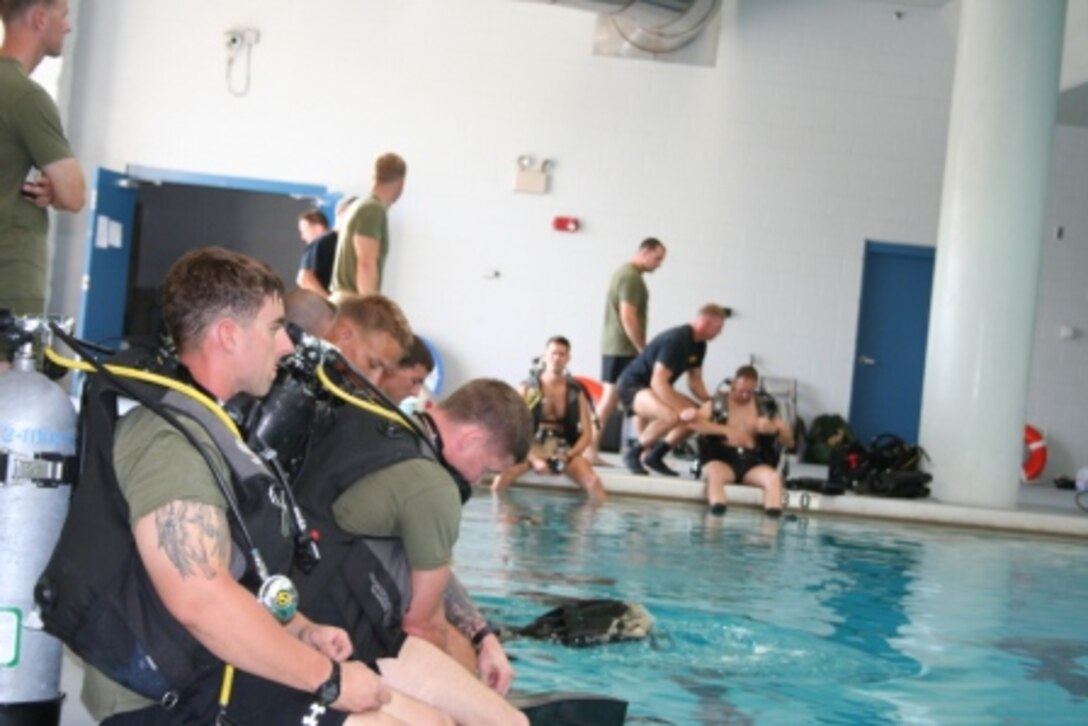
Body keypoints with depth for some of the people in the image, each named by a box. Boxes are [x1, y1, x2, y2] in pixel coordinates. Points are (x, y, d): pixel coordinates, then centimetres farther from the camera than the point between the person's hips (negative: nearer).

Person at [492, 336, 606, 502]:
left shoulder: (576, 392, 7)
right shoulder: (527, 388, 2)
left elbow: (587, 434, 5)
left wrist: (569, 456, -13)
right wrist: (533, 459, -18)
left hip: (564, 450, 1)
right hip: (531, 448, -1)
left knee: (594, 483, -28)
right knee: (503, 476, -34)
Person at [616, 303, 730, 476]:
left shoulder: (699, 345, 3)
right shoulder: (675, 340, -26)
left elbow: (695, 382, 11)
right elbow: (658, 382, -31)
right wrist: (681, 410, -35)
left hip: (655, 390, 10)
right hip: (631, 386, -10)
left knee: (700, 414, 0)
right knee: (671, 416, -35)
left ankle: (655, 456, 9)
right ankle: (632, 454, -12)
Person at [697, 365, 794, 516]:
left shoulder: (765, 407, 13)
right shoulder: (715, 404, 8)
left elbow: (789, 443, 14)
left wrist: (774, 429, -9)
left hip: (753, 462, 2)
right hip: (721, 459, -2)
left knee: (774, 477, -29)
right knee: (715, 473, -37)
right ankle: (717, 512, -53)